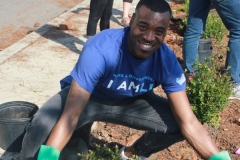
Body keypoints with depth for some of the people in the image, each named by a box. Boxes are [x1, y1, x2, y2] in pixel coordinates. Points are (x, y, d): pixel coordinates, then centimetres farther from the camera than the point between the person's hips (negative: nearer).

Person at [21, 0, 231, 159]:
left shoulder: (167, 62, -23)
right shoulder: (100, 50, -36)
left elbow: (189, 122, -25)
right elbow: (71, 115, -39)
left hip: (128, 101, 5)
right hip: (87, 97, -4)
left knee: (176, 124, -12)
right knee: (41, 128, -32)